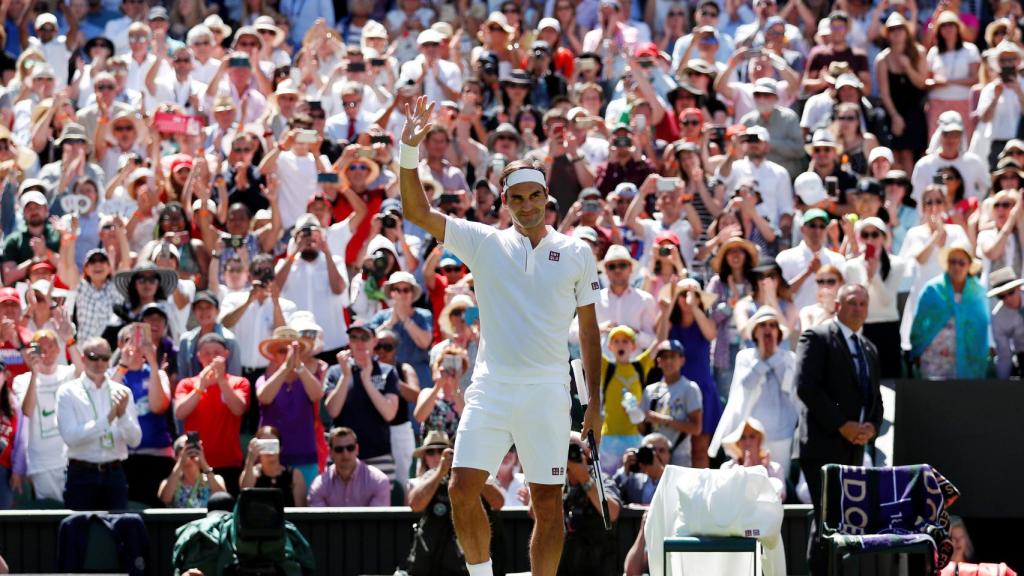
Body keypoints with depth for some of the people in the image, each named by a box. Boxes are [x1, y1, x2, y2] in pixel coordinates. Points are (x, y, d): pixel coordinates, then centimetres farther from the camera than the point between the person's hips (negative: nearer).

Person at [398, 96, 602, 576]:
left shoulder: (576, 253, 7)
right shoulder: (484, 243, 7)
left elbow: (589, 328, 10)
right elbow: (417, 212, -1)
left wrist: (594, 401, 7)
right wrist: (409, 150, -13)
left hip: (547, 392, 0)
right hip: (490, 388, 1)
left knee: (548, 504, -1)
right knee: (462, 488, -10)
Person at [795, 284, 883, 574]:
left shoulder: (869, 350, 21)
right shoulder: (817, 338, -2)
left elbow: (875, 399, 23)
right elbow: (805, 386, -13)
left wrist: (871, 426, 0)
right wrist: (842, 425, -15)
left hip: (854, 450, 7)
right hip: (824, 448, -7)